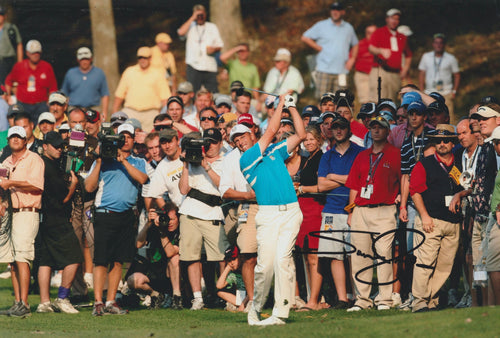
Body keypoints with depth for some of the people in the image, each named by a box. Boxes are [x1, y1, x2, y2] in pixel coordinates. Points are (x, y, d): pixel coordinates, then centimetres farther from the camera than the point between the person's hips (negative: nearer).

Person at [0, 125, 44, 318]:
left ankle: (24, 305, -20)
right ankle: (17, 303, 6)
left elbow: (37, 185, -15)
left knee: (22, 257, -16)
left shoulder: (34, 160, -2)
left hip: (27, 213, -7)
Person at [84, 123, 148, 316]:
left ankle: (111, 302, 10)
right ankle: (98, 303, -10)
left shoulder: (138, 163, 15)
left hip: (126, 215, 3)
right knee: (101, 260, -8)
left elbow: (142, 178, -8)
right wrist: (99, 163, -8)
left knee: (118, 261, 5)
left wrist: (124, 161, -12)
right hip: (105, 214, -3)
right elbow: (89, 187, 0)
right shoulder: (104, 160, 8)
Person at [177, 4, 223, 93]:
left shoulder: (212, 27, 15)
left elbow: (220, 45, 16)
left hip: (210, 67, 2)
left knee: (213, 93, -6)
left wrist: (214, 49, -7)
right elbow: (181, 32, -14)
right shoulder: (190, 26, 8)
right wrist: (192, 18, -11)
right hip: (193, 65, -2)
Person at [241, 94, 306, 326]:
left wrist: (292, 107, 17)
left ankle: (280, 313, -9)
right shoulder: (246, 159, 3)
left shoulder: (276, 152, 20)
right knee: (265, 264, -8)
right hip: (268, 214, -3)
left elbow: (300, 135, 21)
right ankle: (256, 308, 14)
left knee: (282, 260, -9)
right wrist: (281, 104, 6)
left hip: (291, 212, 3)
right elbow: (270, 132, -2)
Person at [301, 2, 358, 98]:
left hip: (342, 71, 2)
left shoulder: (348, 28, 16)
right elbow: (305, 38, 5)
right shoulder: (321, 26, 6)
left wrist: (352, 59, 11)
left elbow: (355, 44, 28)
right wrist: (319, 48, -3)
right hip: (324, 70, -2)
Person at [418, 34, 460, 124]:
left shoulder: (451, 58, 6)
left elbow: (457, 75, 8)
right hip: (429, 93, 2)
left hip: (446, 93, -2)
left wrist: (454, 91, -2)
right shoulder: (426, 57, 11)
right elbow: (421, 74, 13)